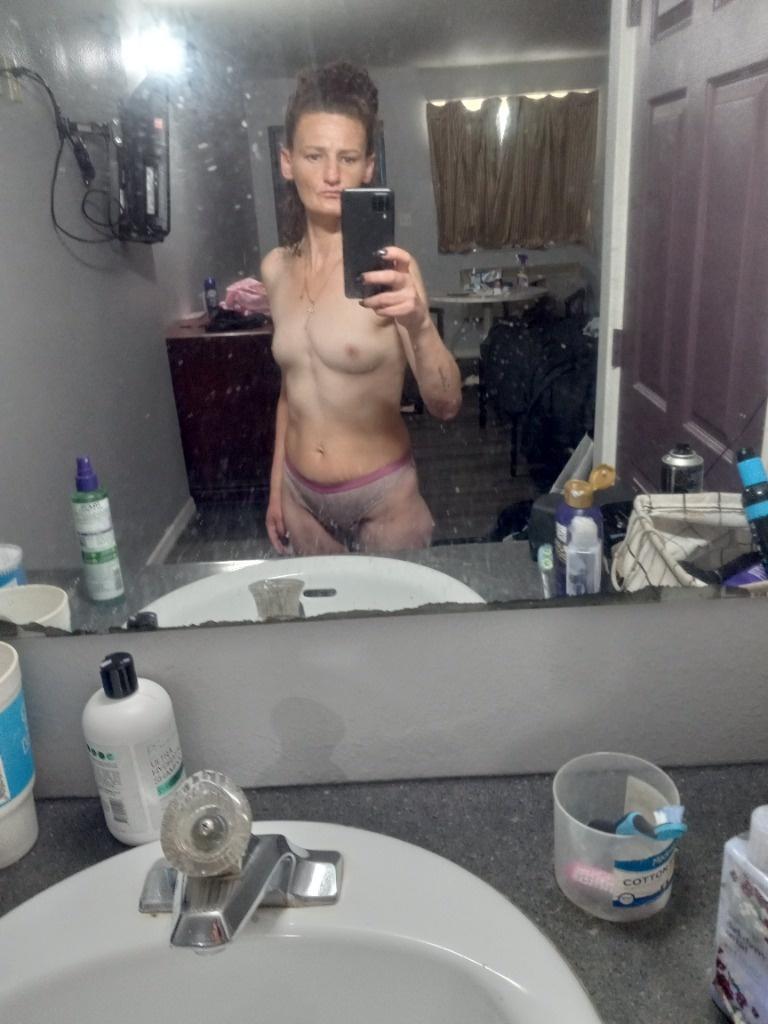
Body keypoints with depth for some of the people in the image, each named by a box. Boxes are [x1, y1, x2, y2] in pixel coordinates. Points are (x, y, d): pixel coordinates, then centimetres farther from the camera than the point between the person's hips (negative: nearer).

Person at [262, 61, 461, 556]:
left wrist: (418, 325, -40)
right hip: (302, 497, 5)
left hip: (383, 498, -4)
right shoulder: (276, 267, -1)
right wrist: (276, 484, 13)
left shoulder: (388, 265, -15)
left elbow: (446, 404, -22)